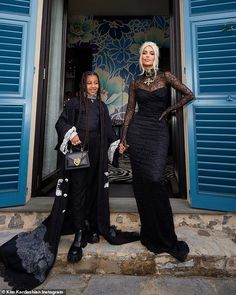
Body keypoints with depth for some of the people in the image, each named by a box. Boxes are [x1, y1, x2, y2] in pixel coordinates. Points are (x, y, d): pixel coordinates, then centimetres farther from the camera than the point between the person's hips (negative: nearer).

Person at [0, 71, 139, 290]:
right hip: (78, 150, -4)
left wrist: (116, 143, 11)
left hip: (97, 152, 4)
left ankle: (92, 227, 17)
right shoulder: (74, 103, 9)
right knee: (78, 189, -5)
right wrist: (71, 134, -14)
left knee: (94, 188, 4)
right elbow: (61, 123, 4)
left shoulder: (102, 107, 21)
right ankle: (79, 235, 2)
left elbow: (108, 130, 20)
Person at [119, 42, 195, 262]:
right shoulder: (136, 83, 15)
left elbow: (189, 94, 5)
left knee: (153, 180, -14)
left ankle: (166, 238, 7)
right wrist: (123, 138, 2)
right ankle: (151, 235, 20)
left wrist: (168, 110, 3)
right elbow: (129, 111, 9)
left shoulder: (165, 76, 10)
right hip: (138, 131, 3)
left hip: (159, 131, -2)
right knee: (141, 181, 1)